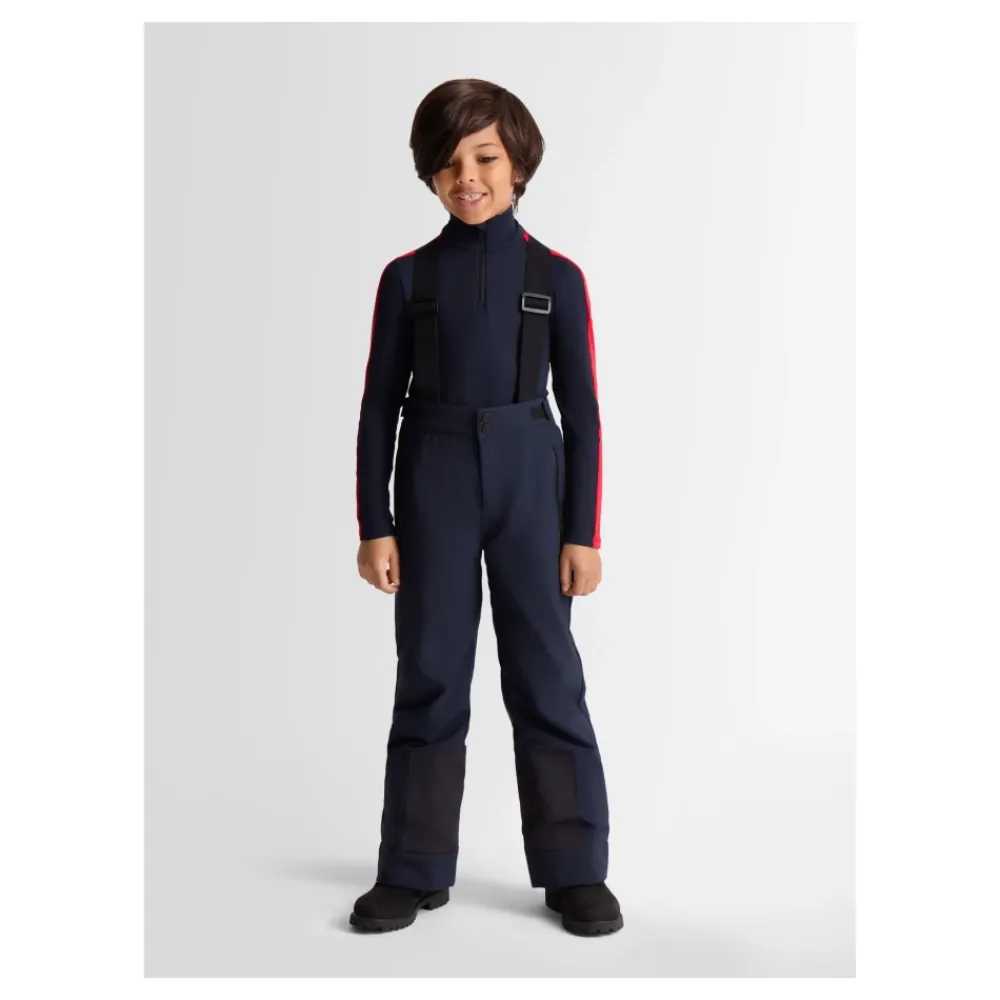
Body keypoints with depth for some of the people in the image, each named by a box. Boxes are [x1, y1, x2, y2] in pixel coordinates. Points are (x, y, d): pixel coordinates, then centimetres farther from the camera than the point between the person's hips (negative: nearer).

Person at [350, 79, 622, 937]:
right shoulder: (408, 276, 4)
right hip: (433, 480, 1)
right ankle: (416, 870, 16)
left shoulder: (556, 276, 2)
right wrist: (374, 523, -1)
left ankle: (576, 870, 13)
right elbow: (380, 406, 4)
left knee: (547, 672, 2)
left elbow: (581, 409, 2)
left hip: (530, 475, 0)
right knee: (430, 674, 5)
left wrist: (585, 531, -2)